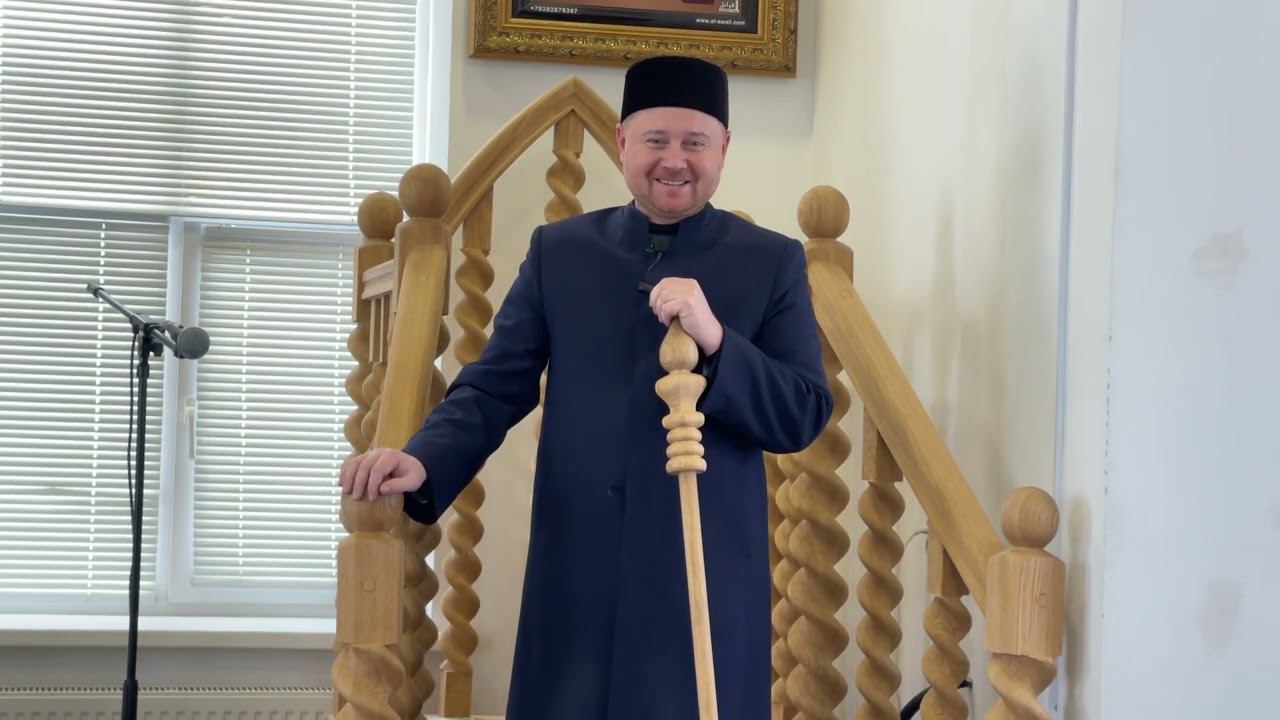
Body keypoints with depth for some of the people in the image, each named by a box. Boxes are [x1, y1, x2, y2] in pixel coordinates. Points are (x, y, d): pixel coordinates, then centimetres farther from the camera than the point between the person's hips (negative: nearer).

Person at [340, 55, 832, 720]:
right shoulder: (559, 251, 8)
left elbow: (805, 419, -3)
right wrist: (424, 464, -14)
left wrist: (714, 339, -18)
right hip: (575, 574, 1)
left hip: (708, 576, -1)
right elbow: (495, 386, 4)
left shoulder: (773, 262, 3)